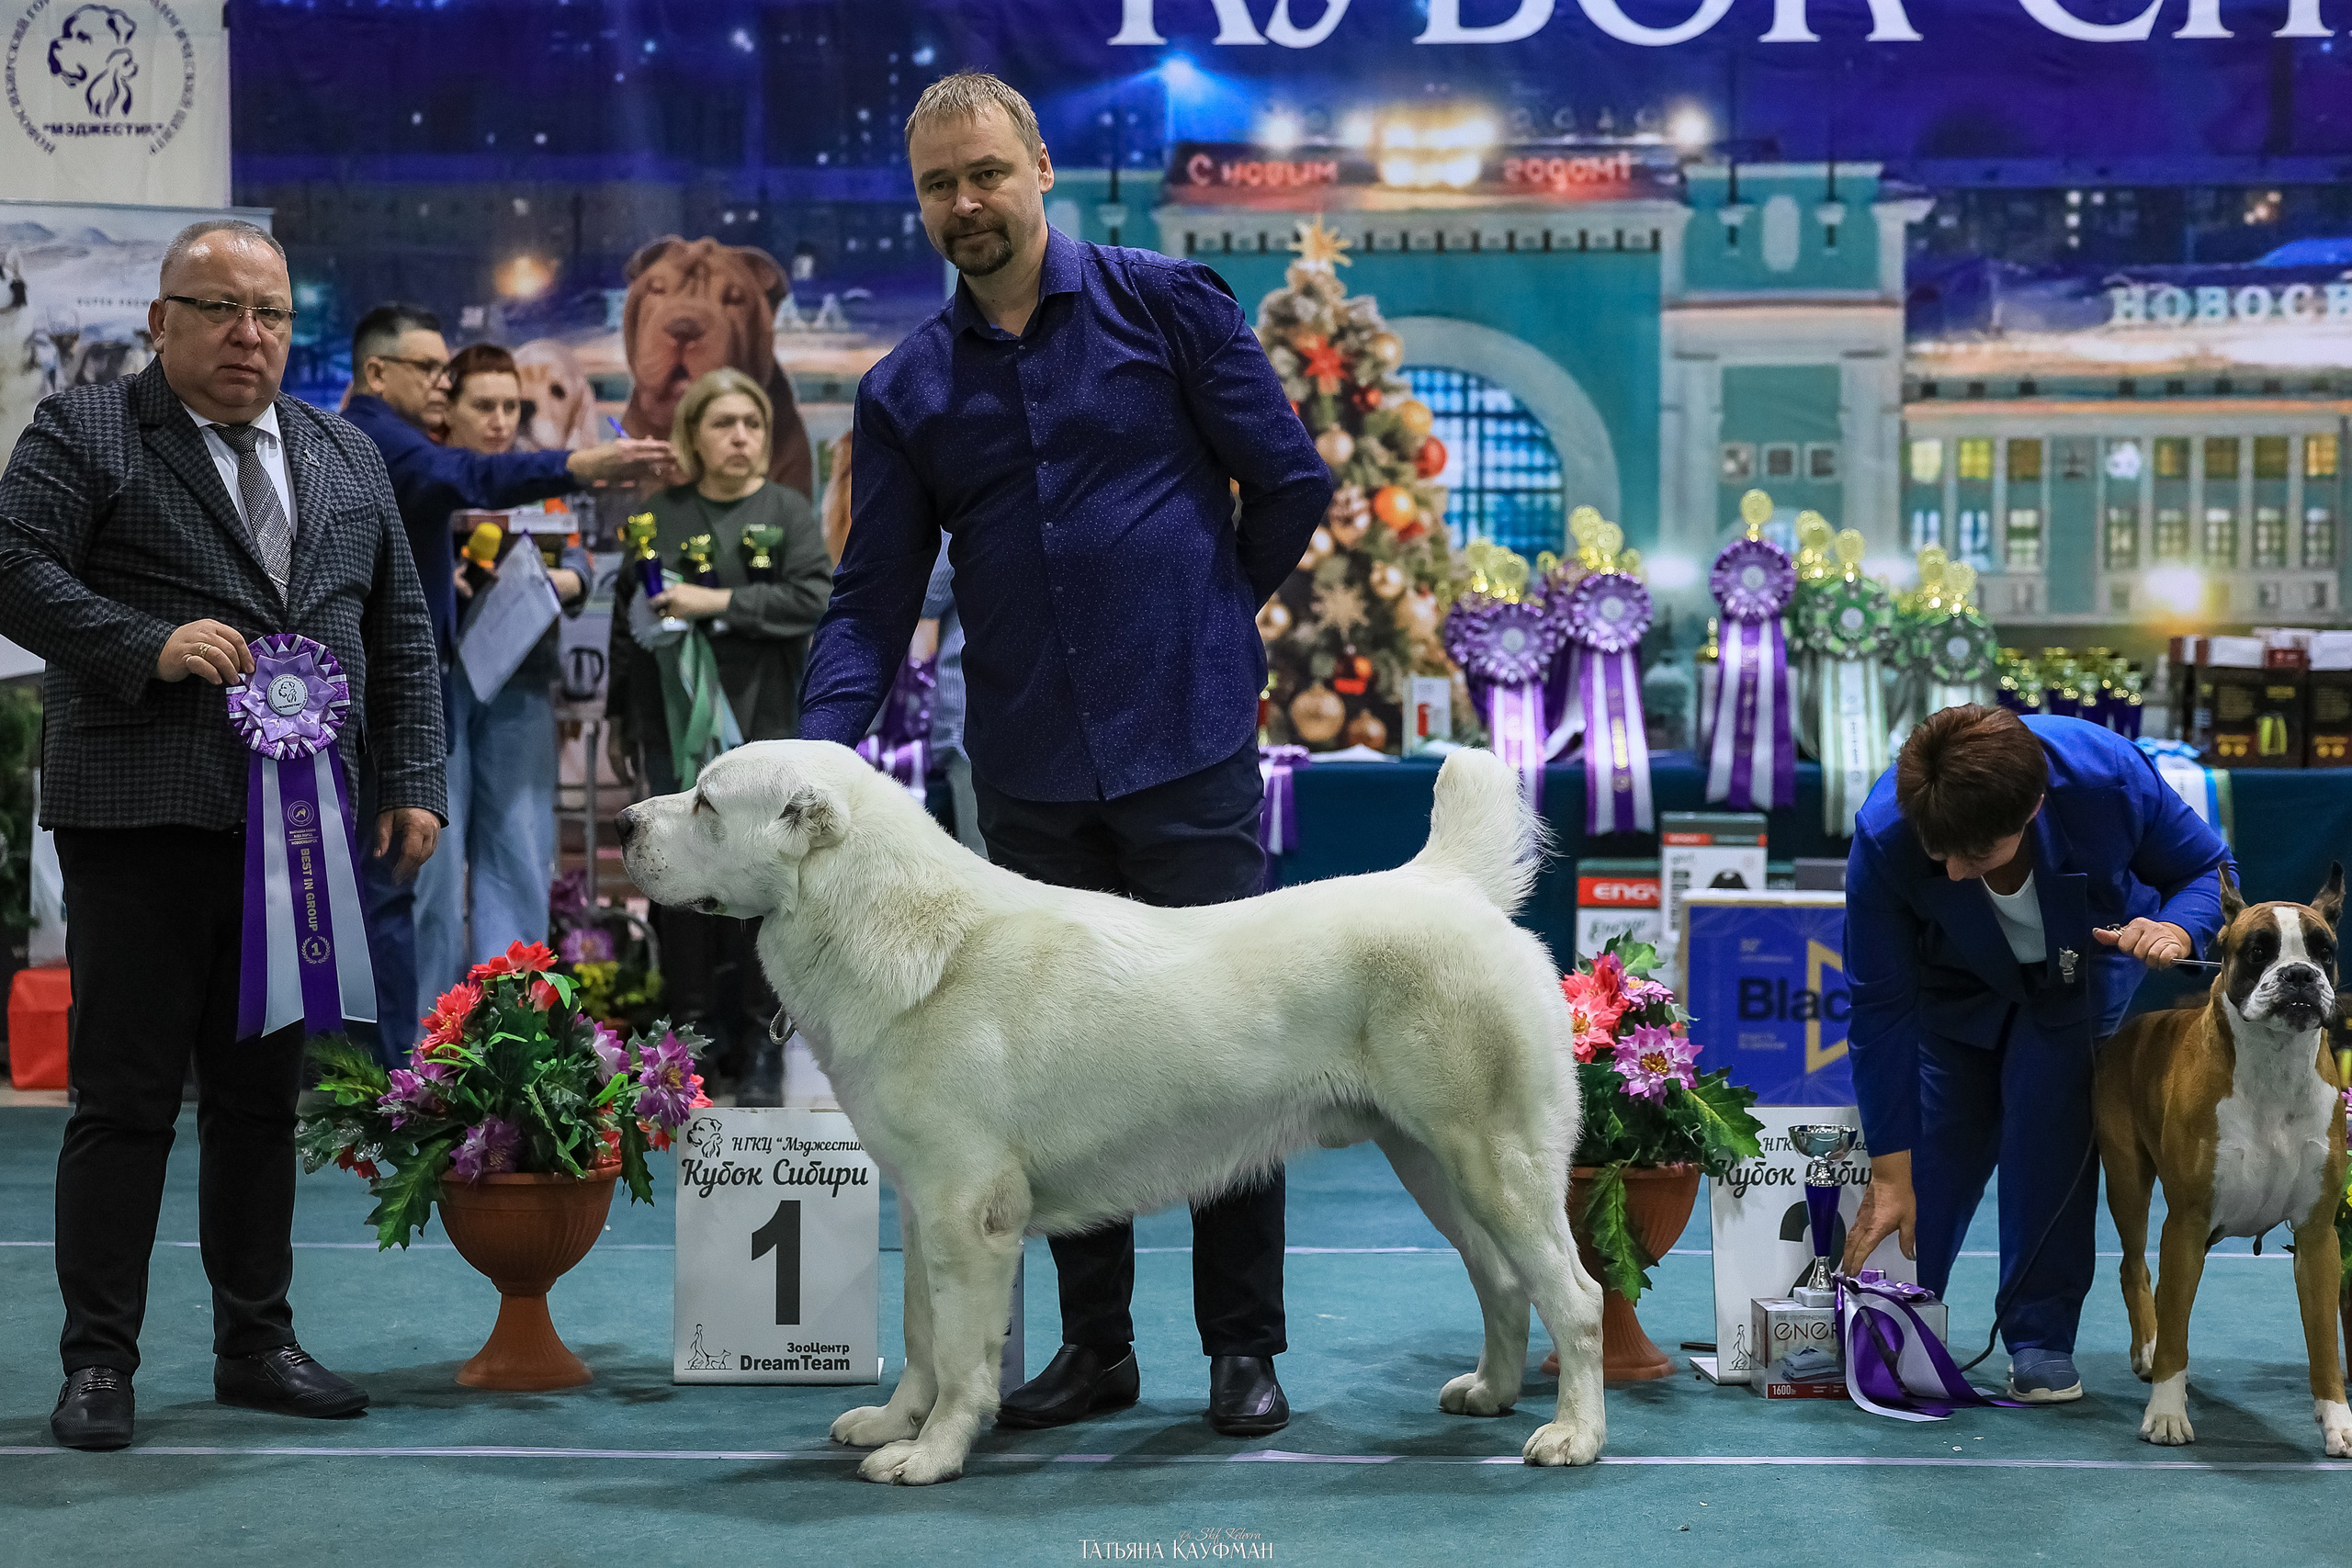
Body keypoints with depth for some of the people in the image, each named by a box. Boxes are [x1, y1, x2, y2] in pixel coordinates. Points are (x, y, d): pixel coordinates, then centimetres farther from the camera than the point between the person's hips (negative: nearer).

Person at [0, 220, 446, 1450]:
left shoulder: (346, 459, 18)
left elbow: (400, 630, 18)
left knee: (263, 1096, 11)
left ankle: (256, 1342, 21)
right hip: (143, 822, -5)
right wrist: (149, 644, -20)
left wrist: (412, 780, 9)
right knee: (126, 1097, -1)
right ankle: (99, 1361, 7)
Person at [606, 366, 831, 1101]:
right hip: (672, 724, 3)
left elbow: (814, 597, -11)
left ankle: (760, 1047, 3)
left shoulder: (788, 511, 3)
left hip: (759, 724, -3)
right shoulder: (660, 513, 12)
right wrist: (618, 715, 16)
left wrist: (719, 603, -17)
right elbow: (626, 617, 16)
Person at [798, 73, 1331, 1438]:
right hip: (1029, 773, 3)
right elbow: (875, 599, 4)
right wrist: (819, 754, -10)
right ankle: (1096, 1344, 20)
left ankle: (1245, 1347, 11)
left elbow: (1291, 481, 3)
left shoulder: (1166, 304, 1)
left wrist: (1203, 614, 10)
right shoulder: (907, 392, 9)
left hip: (1188, 749, -3)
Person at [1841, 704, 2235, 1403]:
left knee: (2047, 1116, -21)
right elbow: (1880, 1006, -27)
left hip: (2087, 961, -1)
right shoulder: (1884, 835, -36)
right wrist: (1889, 1172, -25)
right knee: (1938, 1141, -4)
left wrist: (2177, 928, -42)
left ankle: (2042, 1342, -10)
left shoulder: (2108, 776, -38)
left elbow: (2211, 870, -17)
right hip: (1955, 980, 1)